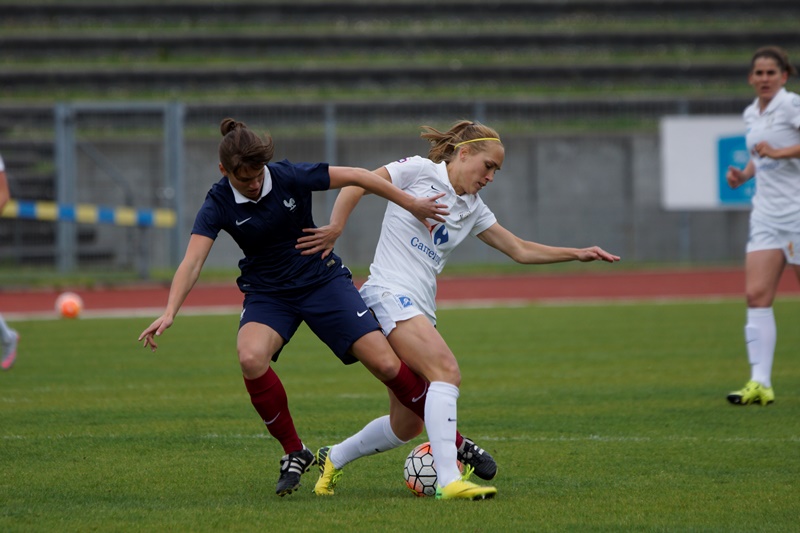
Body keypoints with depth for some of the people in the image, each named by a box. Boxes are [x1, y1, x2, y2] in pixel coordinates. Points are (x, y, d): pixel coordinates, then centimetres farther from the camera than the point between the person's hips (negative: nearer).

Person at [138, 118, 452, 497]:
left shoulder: (290, 177, -16)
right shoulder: (219, 204, -16)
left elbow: (356, 177, -7)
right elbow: (193, 260, -27)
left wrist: (412, 205, -3)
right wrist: (169, 313, -42)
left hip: (323, 279, 0)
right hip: (267, 293, 0)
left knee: (386, 365, -11)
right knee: (250, 357, -32)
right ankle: (294, 453, -12)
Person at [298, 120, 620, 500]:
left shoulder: (472, 209, 20)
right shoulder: (419, 171, 1)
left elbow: (520, 250, 23)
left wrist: (577, 254, 16)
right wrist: (335, 228, -12)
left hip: (420, 311, 8)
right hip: (388, 294, -8)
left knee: (406, 426, 6)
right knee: (447, 370, -29)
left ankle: (333, 458, 29)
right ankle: (447, 480, -37)